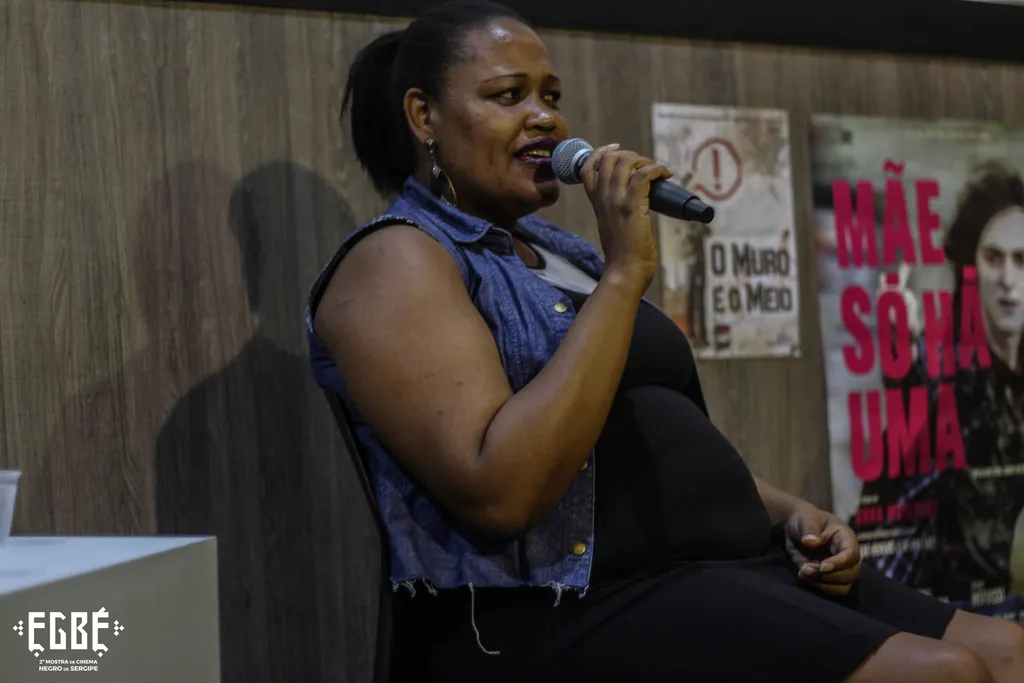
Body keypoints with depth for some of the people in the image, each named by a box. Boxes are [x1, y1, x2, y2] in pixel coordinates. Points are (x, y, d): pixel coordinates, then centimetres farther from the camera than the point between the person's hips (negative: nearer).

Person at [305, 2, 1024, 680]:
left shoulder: (556, 251, 22)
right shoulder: (396, 259, -5)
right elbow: (499, 492, -21)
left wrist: (786, 511, 8)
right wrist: (622, 274, -18)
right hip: (563, 613, -9)